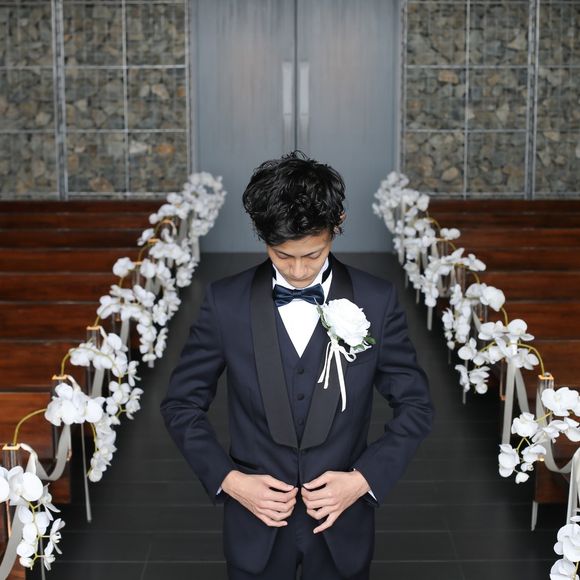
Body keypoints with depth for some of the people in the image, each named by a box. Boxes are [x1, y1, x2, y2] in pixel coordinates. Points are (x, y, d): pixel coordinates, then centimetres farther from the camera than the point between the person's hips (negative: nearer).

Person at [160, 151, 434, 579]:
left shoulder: (376, 301, -9)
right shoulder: (226, 302, -9)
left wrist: (365, 478, -14)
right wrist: (227, 479, -13)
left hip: (343, 520, 0)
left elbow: (415, 406, -2)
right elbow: (182, 404, -1)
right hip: (255, 522, 0)